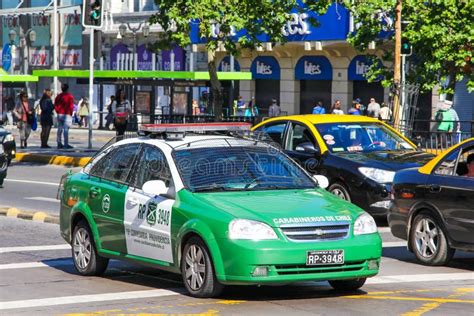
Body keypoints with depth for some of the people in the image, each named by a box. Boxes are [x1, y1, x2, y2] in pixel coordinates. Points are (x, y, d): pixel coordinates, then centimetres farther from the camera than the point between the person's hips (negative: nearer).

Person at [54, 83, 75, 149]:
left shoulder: (58, 96, 9)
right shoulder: (69, 96, -8)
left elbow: (55, 106, 10)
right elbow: (71, 106, -11)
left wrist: (58, 112, 15)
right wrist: (71, 113, 0)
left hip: (60, 115, 5)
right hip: (67, 115, -5)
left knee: (59, 129, 9)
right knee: (66, 129, -8)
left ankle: (59, 144, 11)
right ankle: (66, 144, -11)